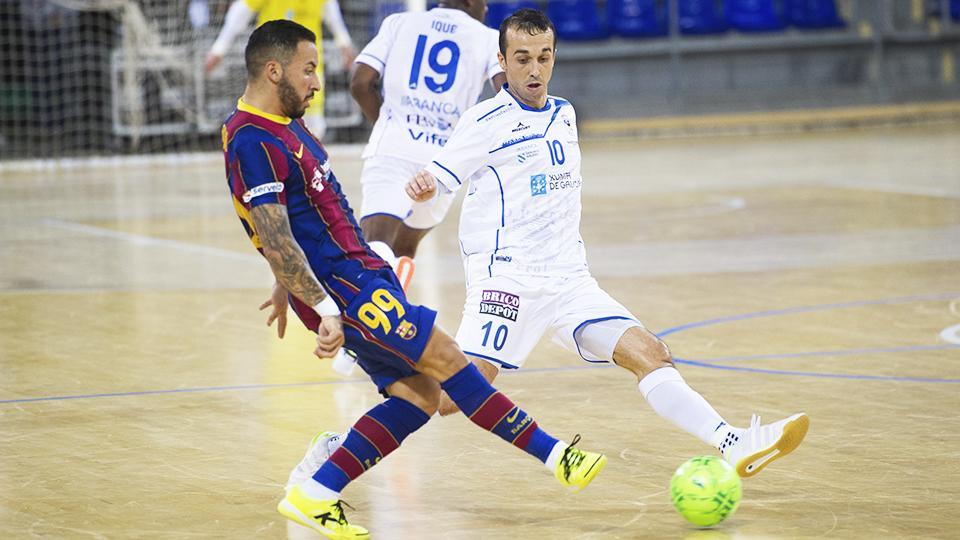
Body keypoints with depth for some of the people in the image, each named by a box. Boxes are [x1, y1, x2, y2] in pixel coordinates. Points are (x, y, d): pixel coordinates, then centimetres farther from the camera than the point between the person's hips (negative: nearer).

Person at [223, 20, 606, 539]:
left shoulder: (283, 125, 16)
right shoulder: (251, 141, -16)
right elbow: (276, 243, -23)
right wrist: (326, 310, -27)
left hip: (360, 272, 10)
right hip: (339, 286, -10)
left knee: (418, 395, 3)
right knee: (442, 355, -10)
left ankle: (313, 496, 3)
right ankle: (551, 454, -5)